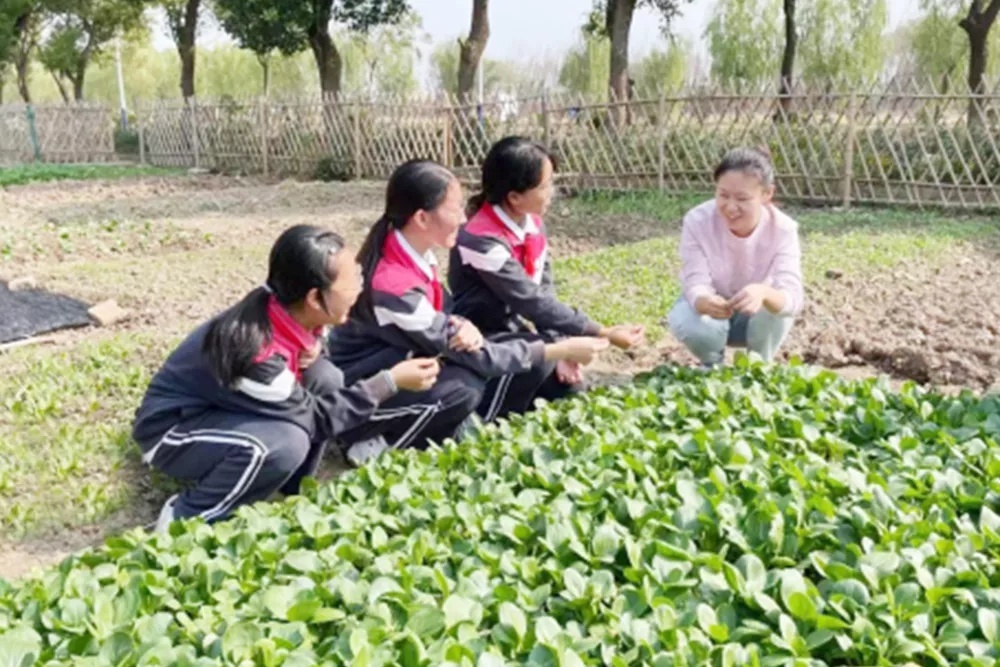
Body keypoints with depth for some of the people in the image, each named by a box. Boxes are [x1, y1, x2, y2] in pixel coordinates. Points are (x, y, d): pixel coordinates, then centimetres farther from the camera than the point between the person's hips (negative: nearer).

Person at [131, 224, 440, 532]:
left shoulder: (285, 314, -13)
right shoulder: (255, 353, -35)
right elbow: (316, 417, -21)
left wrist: (311, 350, -14)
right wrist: (391, 381, -21)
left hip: (217, 410, 8)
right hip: (171, 430, -8)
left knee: (324, 378, -8)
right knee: (287, 443, -33)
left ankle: (290, 492, 6)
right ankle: (185, 517, -13)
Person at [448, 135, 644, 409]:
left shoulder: (532, 223, -3)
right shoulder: (483, 241, -27)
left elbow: (544, 292, -3)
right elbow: (533, 302, -28)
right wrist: (603, 334, -28)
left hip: (515, 332, 8)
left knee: (569, 385, 1)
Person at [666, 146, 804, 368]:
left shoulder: (783, 229, -26)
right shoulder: (697, 221, -27)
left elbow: (793, 297, -37)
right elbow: (695, 284, -30)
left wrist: (764, 293, -61)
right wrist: (704, 301, -56)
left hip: (755, 317, 0)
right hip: (711, 310, 0)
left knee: (777, 308, -33)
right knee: (685, 321, -34)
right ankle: (713, 366, 3)